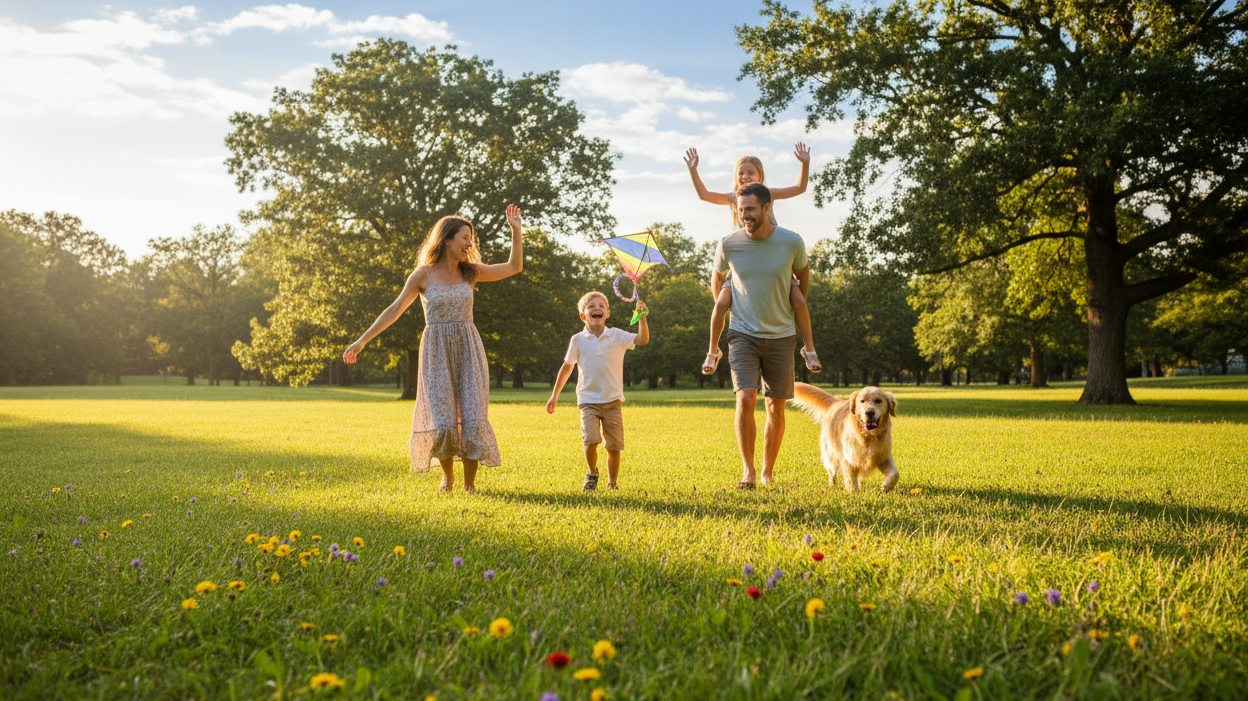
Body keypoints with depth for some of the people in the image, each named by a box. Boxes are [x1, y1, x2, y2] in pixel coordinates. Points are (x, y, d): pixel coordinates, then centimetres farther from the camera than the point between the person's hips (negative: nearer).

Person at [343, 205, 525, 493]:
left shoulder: (470, 272, 8)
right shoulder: (422, 275, -1)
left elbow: (514, 267, 13)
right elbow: (394, 310, 1)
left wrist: (515, 230, 4)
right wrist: (362, 341, -1)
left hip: (468, 350, 3)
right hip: (437, 353, -2)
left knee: (472, 420, -7)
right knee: (443, 422, -10)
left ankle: (469, 482, 7)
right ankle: (447, 474, 18)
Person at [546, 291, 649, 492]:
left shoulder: (617, 336, 0)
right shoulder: (578, 340, 1)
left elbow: (643, 340, -12)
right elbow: (567, 367, 10)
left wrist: (642, 318, -26)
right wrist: (554, 396, 12)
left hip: (612, 401, 1)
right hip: (588, 401, -1)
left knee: (614, 446, 1)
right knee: (590, 441, -18)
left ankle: (612, 484, 21)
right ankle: (592, 473, 11)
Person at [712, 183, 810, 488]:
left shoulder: (792, 242, -9)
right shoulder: (728, 244, -9)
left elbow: (803, 274, 13)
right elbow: (717, 277, 13)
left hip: (781, 335, 1)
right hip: (743, 334, -1)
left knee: (776, 408, 6)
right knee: (745, 399, -17)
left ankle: (768, 472, 21)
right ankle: (748, 471, -8)